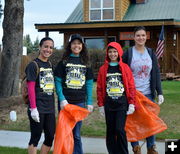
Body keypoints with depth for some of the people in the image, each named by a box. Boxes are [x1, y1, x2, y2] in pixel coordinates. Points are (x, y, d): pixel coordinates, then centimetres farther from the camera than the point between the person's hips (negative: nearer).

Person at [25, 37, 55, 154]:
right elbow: (30, 88, -13)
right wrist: (33, 108, -18)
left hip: (50, 108, 7)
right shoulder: (33, 65, -8)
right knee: (35, 137, 0)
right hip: (38, 108, -7)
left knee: (50, 137, 11)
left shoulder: (50, 65, 12)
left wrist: (53, 106, 14)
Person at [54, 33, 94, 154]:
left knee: (76, 134, 9)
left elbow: (89, 83, 8)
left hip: (80, 102, 2)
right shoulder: (64, 61, 1)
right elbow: (58, 81, -2)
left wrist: (89, 102, 2)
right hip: (66, 102, -2)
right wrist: (62, 99, -12)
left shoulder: (85, 62, 9)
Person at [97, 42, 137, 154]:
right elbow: (99, 88, 6)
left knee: (120, 129, -11)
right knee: (110, 131, 8)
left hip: (122, 103, -2)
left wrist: (132, 103, -4)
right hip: (109, 104, 2)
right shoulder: (103, 69, 6)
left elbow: (131, 86, 1)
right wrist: (101, 105, 3)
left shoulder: (125, 68, 2)